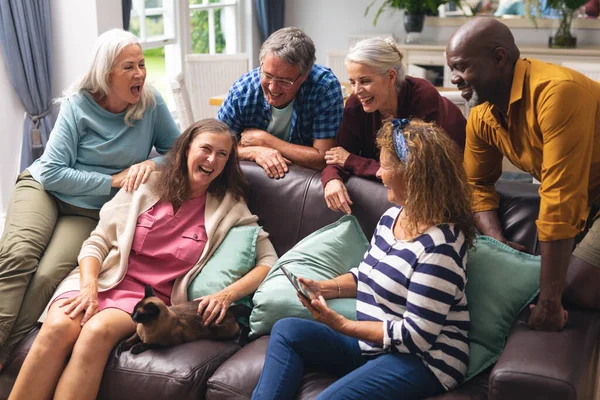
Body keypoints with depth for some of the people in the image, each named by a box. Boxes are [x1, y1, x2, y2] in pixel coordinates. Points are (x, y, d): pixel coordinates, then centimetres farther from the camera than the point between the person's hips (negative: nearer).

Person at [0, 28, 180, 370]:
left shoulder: (151, 103, -6)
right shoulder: (78, 105, -11)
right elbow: (52, 173, -12)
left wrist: (152, 164, -21)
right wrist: (113, 181, -16)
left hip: (91, 211, 1)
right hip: (44, 188, -1)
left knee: (48, 276, -25)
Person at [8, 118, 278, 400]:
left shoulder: (229, 208, 6)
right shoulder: (147, 185, 8)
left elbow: (269, 260, 0)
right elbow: (97, 242, 7)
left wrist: (227, 295, -16)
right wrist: (89, 287, -12)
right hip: (104, 279, 1)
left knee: (98, 330, -33)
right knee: (59, 326, -31)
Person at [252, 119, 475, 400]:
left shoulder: (439, 246, -23)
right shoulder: (392, 217, 7)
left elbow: (415, 336, -23)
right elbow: (367, 275, 20)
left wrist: (341, 325, -20)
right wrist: (325, 288, 1)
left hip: (423, 361, -9)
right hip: (374, 345, 9)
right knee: (286, 331, -5)